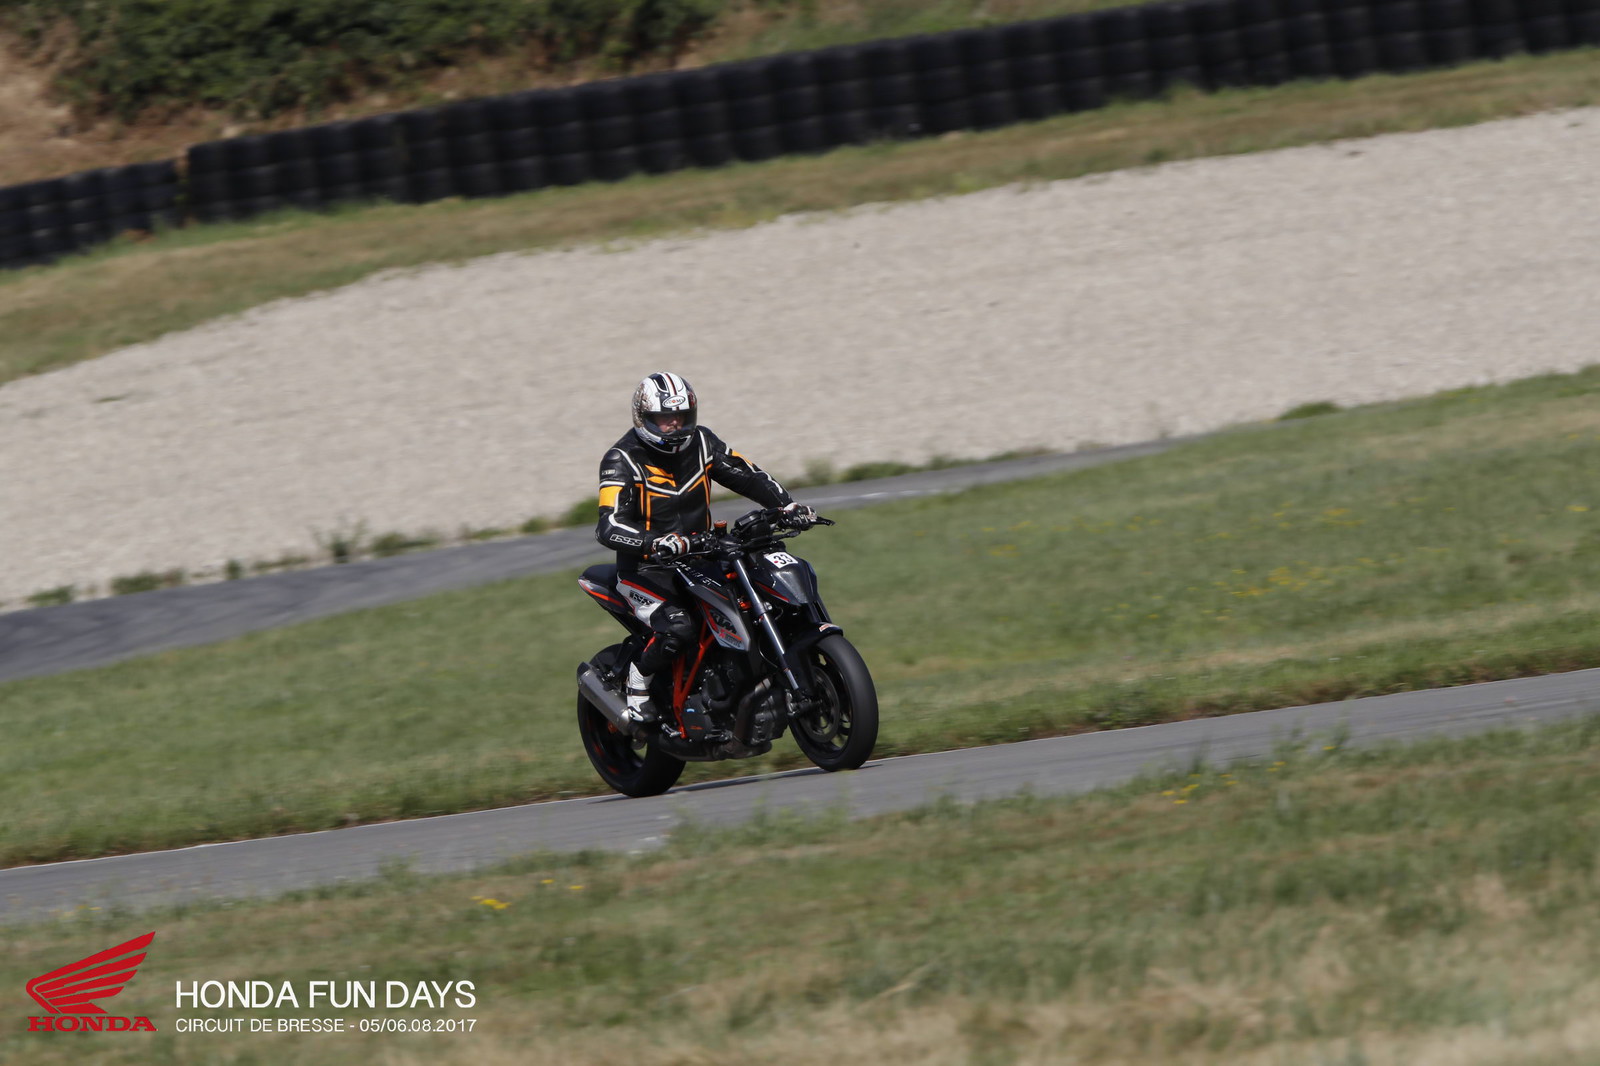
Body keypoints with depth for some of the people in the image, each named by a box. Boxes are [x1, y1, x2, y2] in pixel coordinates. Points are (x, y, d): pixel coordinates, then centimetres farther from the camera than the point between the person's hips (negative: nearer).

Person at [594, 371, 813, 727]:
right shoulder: (622, 461, -14)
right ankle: (638, 679, -6)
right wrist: (658, 544, -43)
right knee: (679, 628, -33)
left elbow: (748, 475, 10)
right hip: (646, 569, -6)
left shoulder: (701, 443, 5)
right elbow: (609, 527, -25)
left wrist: (786, 505, -8)